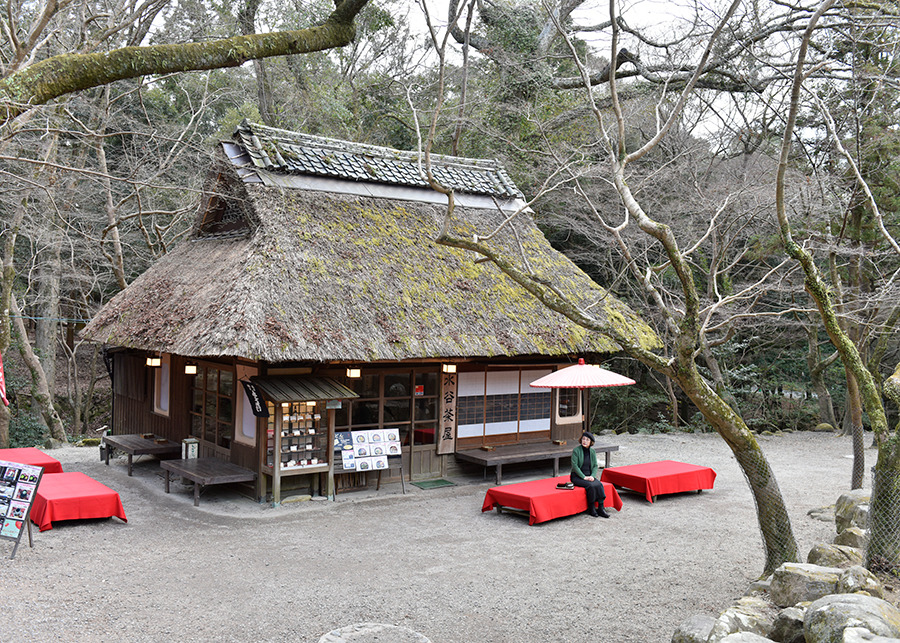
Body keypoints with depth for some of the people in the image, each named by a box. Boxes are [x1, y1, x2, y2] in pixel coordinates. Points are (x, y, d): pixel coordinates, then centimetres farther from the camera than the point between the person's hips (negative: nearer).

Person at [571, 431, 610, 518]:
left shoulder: (592, 451, 7)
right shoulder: (576, 450, -9)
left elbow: (595, 466, 8)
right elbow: (574, 466, -14)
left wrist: (592, 476, -11)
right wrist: (584, 477, -20)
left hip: (589, 476, 5)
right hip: (577, 477, -5)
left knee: (599, 484, -23)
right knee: (591, 486, -29)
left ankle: (601, 508, -18)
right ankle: (591, 509, -14)